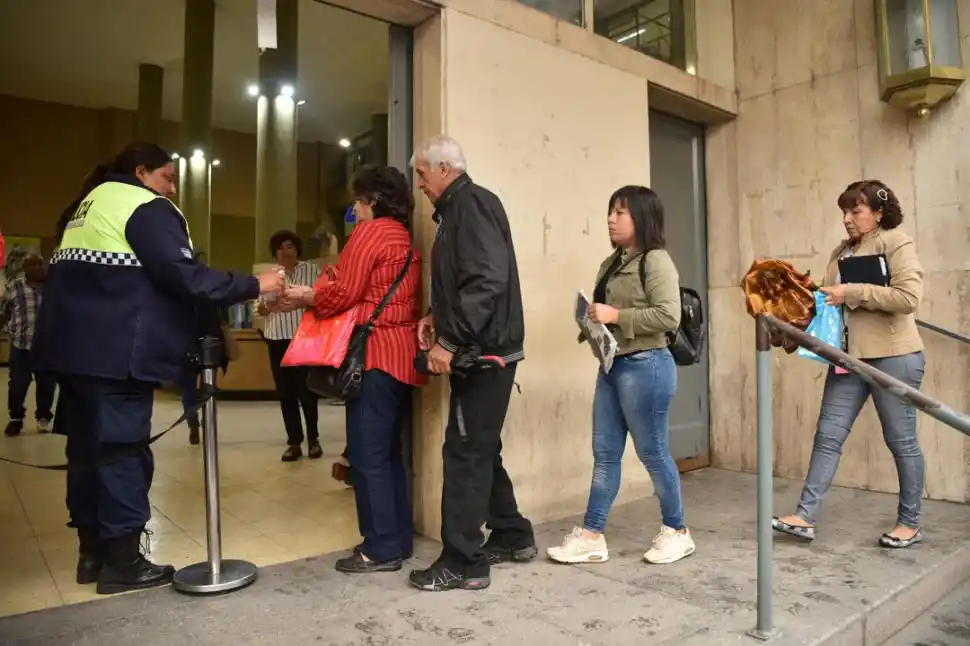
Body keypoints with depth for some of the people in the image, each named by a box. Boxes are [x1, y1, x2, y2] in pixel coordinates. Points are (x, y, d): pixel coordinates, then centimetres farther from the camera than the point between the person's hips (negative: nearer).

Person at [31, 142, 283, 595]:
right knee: (123, 450, -4)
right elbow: (182, 275, -19)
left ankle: (92, 552, 23)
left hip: (74, 346, 10)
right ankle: (122, 562, 4)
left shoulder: (91, 204, 24)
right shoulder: (147, 207, -7)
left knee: (88, 447, 13)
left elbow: (80, 277, 24)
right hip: (117, 351, -10)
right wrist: (253, 285, -14)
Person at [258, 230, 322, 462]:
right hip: (277, 339, 3)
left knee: (307, 390, -1)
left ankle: (313, 440, 13)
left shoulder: (312, 270, 4)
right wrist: (267, 308, -11)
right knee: (285, 392, 3)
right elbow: (260, 307, 10)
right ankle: (294, 442, 10)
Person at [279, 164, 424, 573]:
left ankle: (381, 549, 3)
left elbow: (343, 294, -11)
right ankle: (399, 539, 19)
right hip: (401, 354, 9)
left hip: (377, 353, -9)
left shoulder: (369, 232, -6)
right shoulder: (404, 240, 21)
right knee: (389, 452, 13)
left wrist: (307, 297, 7)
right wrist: (315, 294, 17)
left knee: (367, 455, -4)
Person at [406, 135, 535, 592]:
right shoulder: (458, 209, 20)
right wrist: (438, 317, 9)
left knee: (465, 452, -4)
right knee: (481, 449, 16)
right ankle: (512, 536, 29)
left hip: (484, 351, -10)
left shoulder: (472, 203, -11)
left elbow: (487, 281, -24)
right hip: (480, 349, 10)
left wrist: (449, 341, -22)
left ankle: (463, 562, 6)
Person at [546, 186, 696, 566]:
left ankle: (677, 532, 24)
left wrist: (616, 316, -19)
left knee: (652, 453, 4)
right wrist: (594, 320, 2)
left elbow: (669, 317, -21)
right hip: (612, 366, 8)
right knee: (604, 453, 9)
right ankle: (591, 535, 17)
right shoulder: (612, 263, 14)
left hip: (644, 367, -8)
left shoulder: (656, 260, -10)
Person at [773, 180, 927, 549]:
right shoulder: (842, 252, 15)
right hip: (849, 357, 7)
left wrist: (851, 292, -18)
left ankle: (910, 524, 22)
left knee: (901, 440, 6)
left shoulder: (896, 243, -6)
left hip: (893, 356, -6)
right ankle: (805, 516, 4)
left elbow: (909, 297, -18)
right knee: (828, 435, 2)